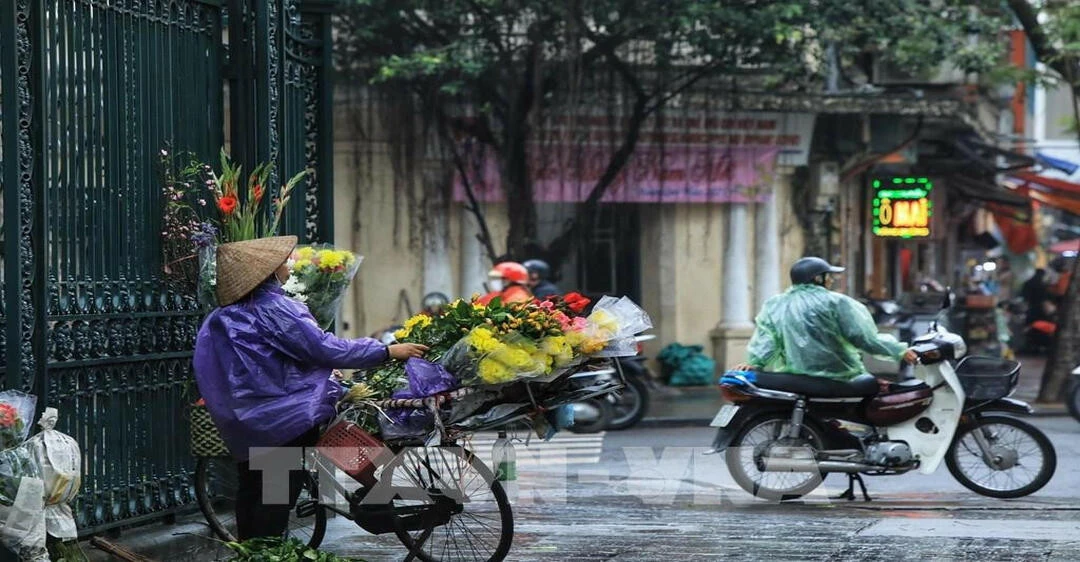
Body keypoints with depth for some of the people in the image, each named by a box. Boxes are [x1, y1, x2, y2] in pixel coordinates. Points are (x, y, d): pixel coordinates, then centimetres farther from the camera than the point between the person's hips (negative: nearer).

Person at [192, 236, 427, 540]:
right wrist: (388, 351, -11)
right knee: (277, 501, -2)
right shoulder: (274, 309, -18)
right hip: (283, 422, -8)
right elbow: (325, 348, -18)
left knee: (251, 491, 14)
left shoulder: (223, 317, 7)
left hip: (244, 423, 8)